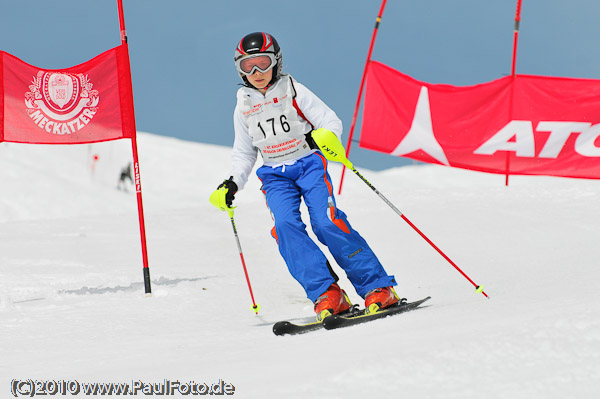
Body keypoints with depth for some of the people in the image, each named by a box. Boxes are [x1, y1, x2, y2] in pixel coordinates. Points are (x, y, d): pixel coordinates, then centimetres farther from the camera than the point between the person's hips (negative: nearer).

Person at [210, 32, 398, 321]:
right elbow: (244, 153, 21)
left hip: (308, 164, -3)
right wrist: (232, 184, 6)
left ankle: (378, 287, -16)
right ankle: (327, 293, -28)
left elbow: (331, 121, -4)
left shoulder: (293, 91, 0)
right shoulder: (243, 108, 11)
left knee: (326, 223, -22)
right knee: (286, 225, -25)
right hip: (275, 175, 3)